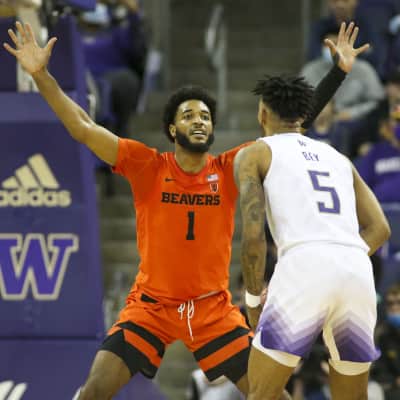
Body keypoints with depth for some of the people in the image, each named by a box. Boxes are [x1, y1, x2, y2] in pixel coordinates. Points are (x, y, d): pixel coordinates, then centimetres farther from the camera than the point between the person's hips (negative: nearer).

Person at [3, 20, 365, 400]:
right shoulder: (148, 166, -5)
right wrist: (41, 75, -19)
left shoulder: (230, 169, -1)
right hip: (151, 307, -2)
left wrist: (338, 72, -4)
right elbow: (83, 129, -10)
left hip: (214, 310, 2)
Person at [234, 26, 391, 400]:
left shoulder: (255, 153, 15)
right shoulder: (338, 158, 30)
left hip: (304, 267, -5)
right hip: (358, 271, 5)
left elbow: (253, 234, 2)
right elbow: (379, 229, 22)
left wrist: (253, 296, 13)